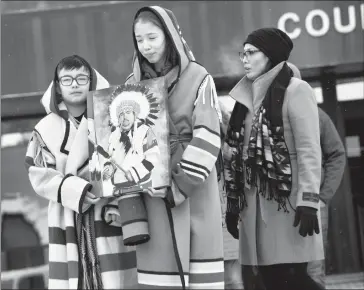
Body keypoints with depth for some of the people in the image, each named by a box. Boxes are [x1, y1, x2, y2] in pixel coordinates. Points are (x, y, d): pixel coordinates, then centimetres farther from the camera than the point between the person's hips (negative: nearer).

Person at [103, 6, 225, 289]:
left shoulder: (198, 78, -1)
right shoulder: (132, 84, 10)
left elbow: (207, 138, -8)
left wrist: (180, 186, -15)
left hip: (195, 191, -3)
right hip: (151, 194, 3)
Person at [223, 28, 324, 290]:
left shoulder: (296, 91, -4)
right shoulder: (247, 97, 16)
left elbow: (309, 150, -11)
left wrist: (308, 201, -18)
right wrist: (233, 202, 13)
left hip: (288, 200, -6)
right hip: (255, 204, 6)